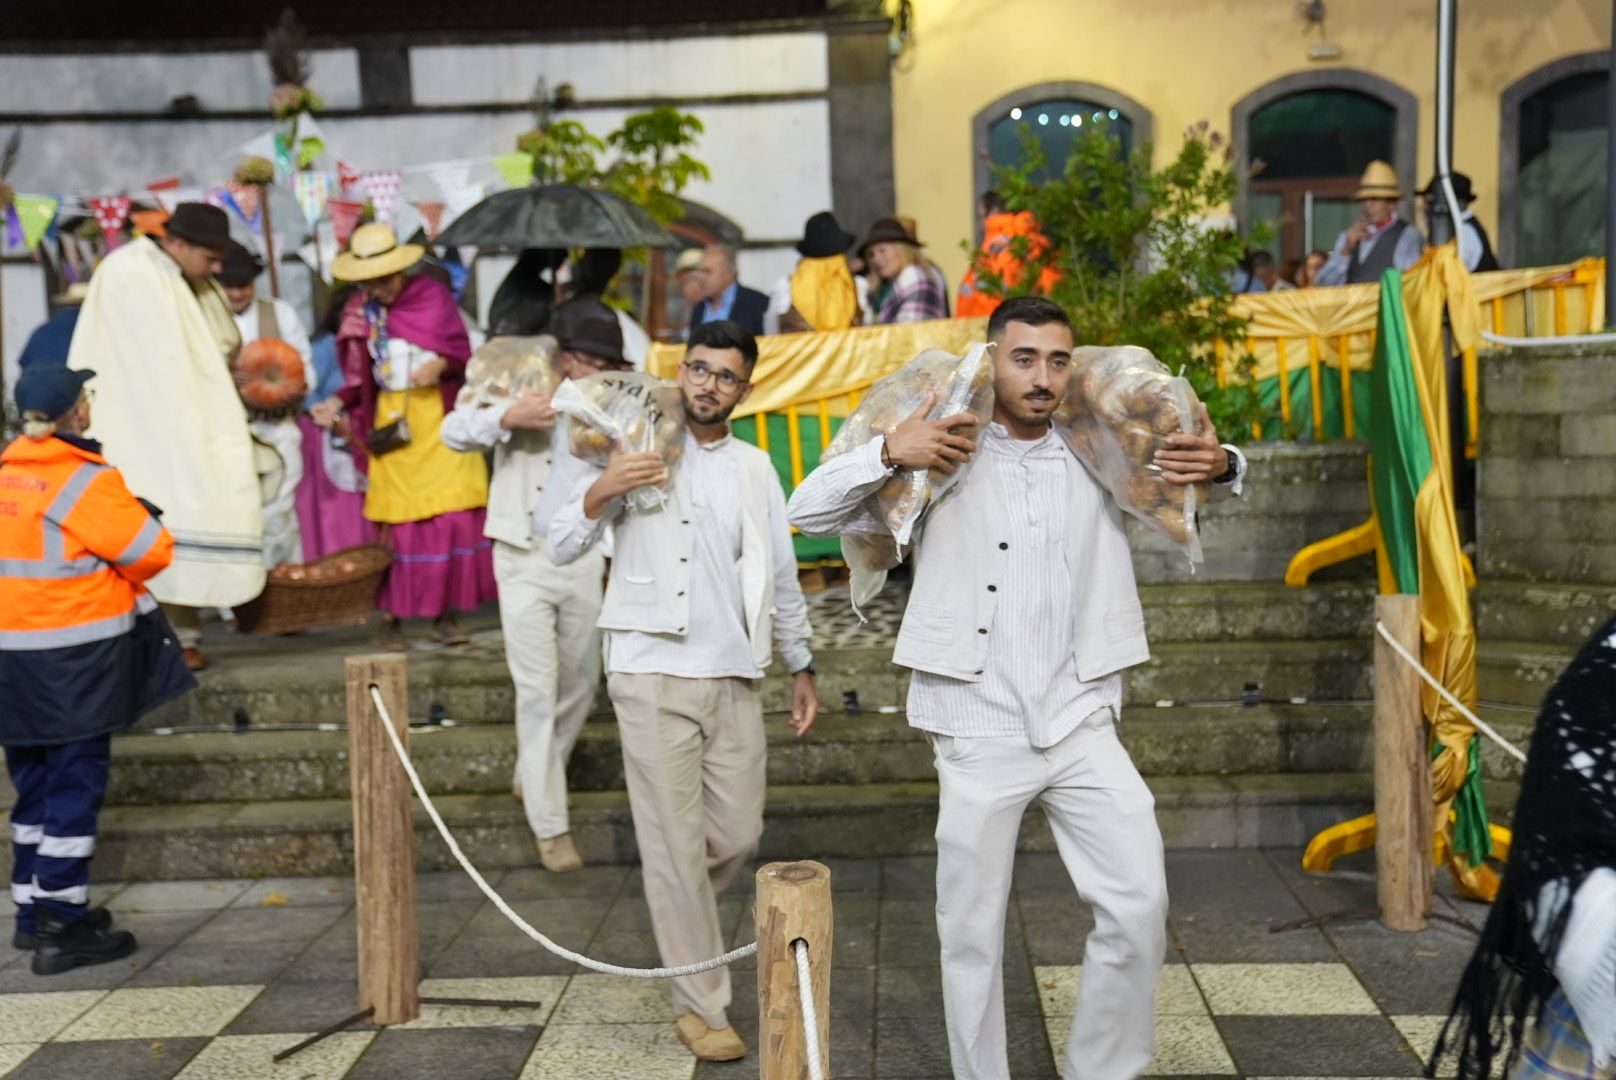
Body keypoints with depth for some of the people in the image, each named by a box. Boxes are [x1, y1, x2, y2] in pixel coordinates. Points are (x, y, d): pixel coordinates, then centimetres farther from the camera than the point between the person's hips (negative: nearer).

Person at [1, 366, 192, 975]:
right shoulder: (85, 479, -16)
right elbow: (151, 552, -13)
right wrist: (118, 577, 7)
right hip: (74, 655, -7)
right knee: (75, 782, 0)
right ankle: (62, 927, 4)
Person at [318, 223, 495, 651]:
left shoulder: (433, 296, 0)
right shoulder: (359, 312, 7)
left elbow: (461, 351, 1)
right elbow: (359, 377, 10)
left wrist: (441, 364, -18)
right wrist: (337, 402, -6)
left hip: (439, 414, -1)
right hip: (392, 421, 1)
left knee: (454, 516, -5)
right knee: (396, 522, 1)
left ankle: (444, 612, 6)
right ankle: (391, 617, 9)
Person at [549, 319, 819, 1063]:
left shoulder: (755, 467, 12)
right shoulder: (634, 450, 2)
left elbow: (781, 575, 16)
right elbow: (563, 548, -4)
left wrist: (801, 666, 16)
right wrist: (602, 491, -21)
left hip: (734, 677, 4)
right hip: (653, 675, -3)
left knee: (738, 836, 7)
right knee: (676, 843, 0)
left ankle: (678, 924, 38)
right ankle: (700, 1005, 13)